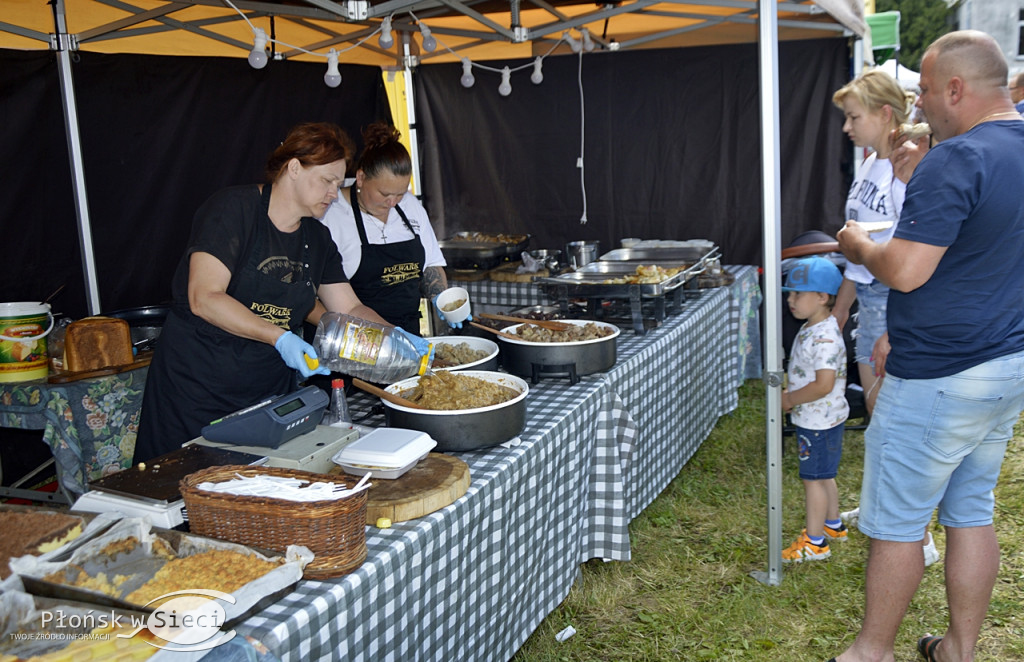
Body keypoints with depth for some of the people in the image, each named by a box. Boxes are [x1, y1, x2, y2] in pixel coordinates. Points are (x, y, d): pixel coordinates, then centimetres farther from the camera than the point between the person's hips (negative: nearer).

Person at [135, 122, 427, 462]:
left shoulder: (317, 238, 9)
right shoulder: (234, 208, -13)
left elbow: (350, 309, 10)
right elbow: (204, 298, -21)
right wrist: (280, 338, -28)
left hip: (271, 391, 6)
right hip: (197, 389, -6)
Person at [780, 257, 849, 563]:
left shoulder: (825, 337, -25)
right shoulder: (809, 330, 8)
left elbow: (823, 385, -30)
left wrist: (790, 400, -20)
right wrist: (789, 394, 5)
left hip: (819, 422, -10)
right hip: (813, 419, 10)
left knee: (814, 478, 0)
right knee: (823, 476, 22)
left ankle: (814, 542, 11)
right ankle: (832, 524, 39)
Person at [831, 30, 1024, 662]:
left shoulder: (956, 160, -20)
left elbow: (905, 272, -24)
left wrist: (860, 246, -5)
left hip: (939, 380, -9)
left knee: (895, 522, 5)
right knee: (972, 511, 17)